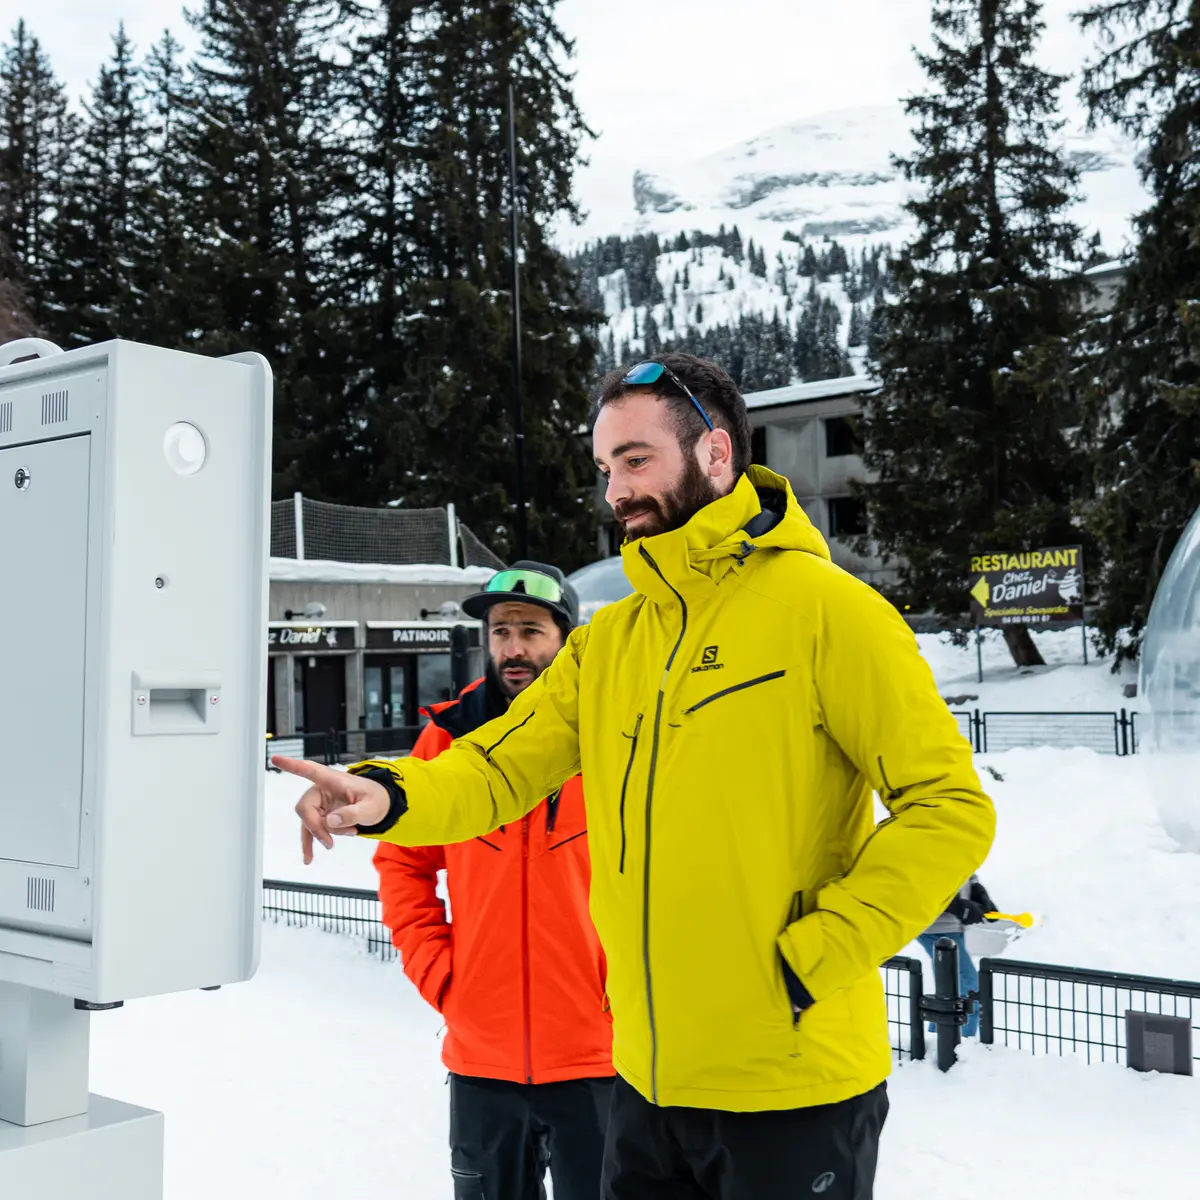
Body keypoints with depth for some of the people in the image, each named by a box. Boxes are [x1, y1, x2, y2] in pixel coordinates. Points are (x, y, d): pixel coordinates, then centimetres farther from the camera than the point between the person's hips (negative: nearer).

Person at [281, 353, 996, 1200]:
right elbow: (498, 769, 2)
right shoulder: (608, 641, 7)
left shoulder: (821, 606, -11)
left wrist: (816, 958, -16)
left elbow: (951, 808, -13)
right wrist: (390, 796, -18)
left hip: (794, 1088, -5)